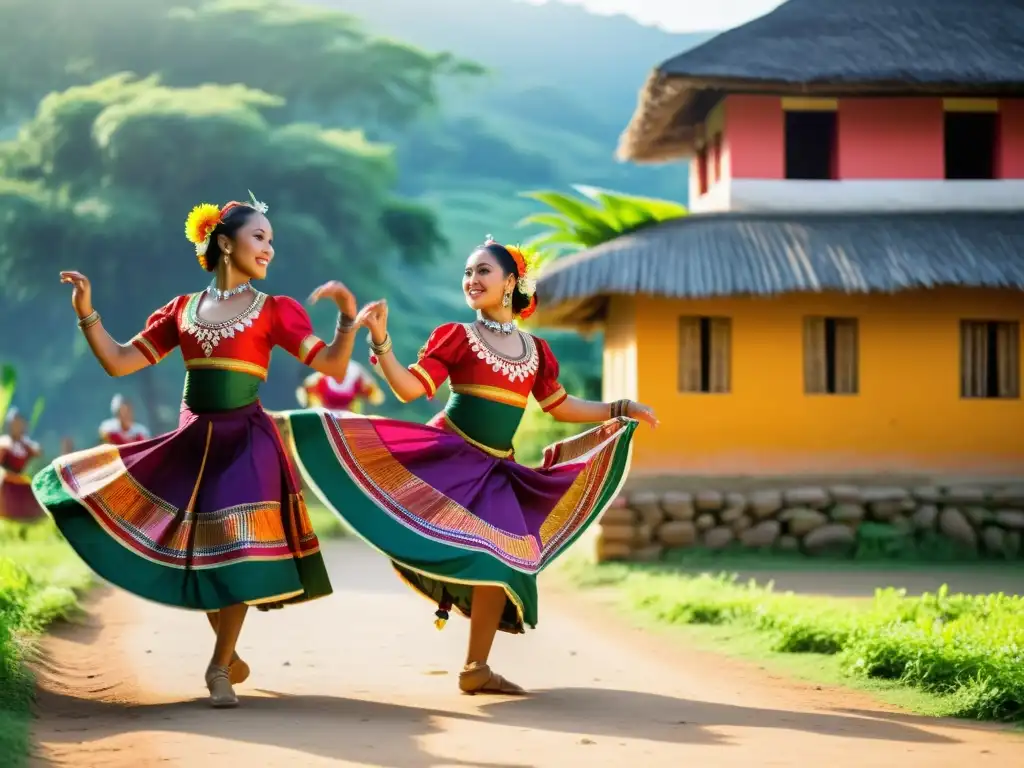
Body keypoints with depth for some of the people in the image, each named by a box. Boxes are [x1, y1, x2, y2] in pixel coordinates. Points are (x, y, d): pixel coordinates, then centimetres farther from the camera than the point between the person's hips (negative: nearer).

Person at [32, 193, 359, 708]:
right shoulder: (183, 309, 8)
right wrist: (86, 313, -3)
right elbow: (118, 363, 7)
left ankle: (219, 669, 8)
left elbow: (333, 367, -5)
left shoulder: (276, 310, 1)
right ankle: (228, 655, 25)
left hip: (246, 442, -3)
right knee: (193, 553, 5)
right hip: (193, 441, 3)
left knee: (233, 555, -8)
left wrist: (348, 315, -20)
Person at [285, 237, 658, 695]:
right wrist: (380, 341, -22)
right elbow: (409, 388, -9)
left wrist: (620, 411, 18)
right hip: (448, 455, -4)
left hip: (495, 470, 4)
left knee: (506, 556, -3)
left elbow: (561, 407, 19)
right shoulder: (457, 337, -1)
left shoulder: (536, 350, 11)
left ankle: (476, 667, 4)